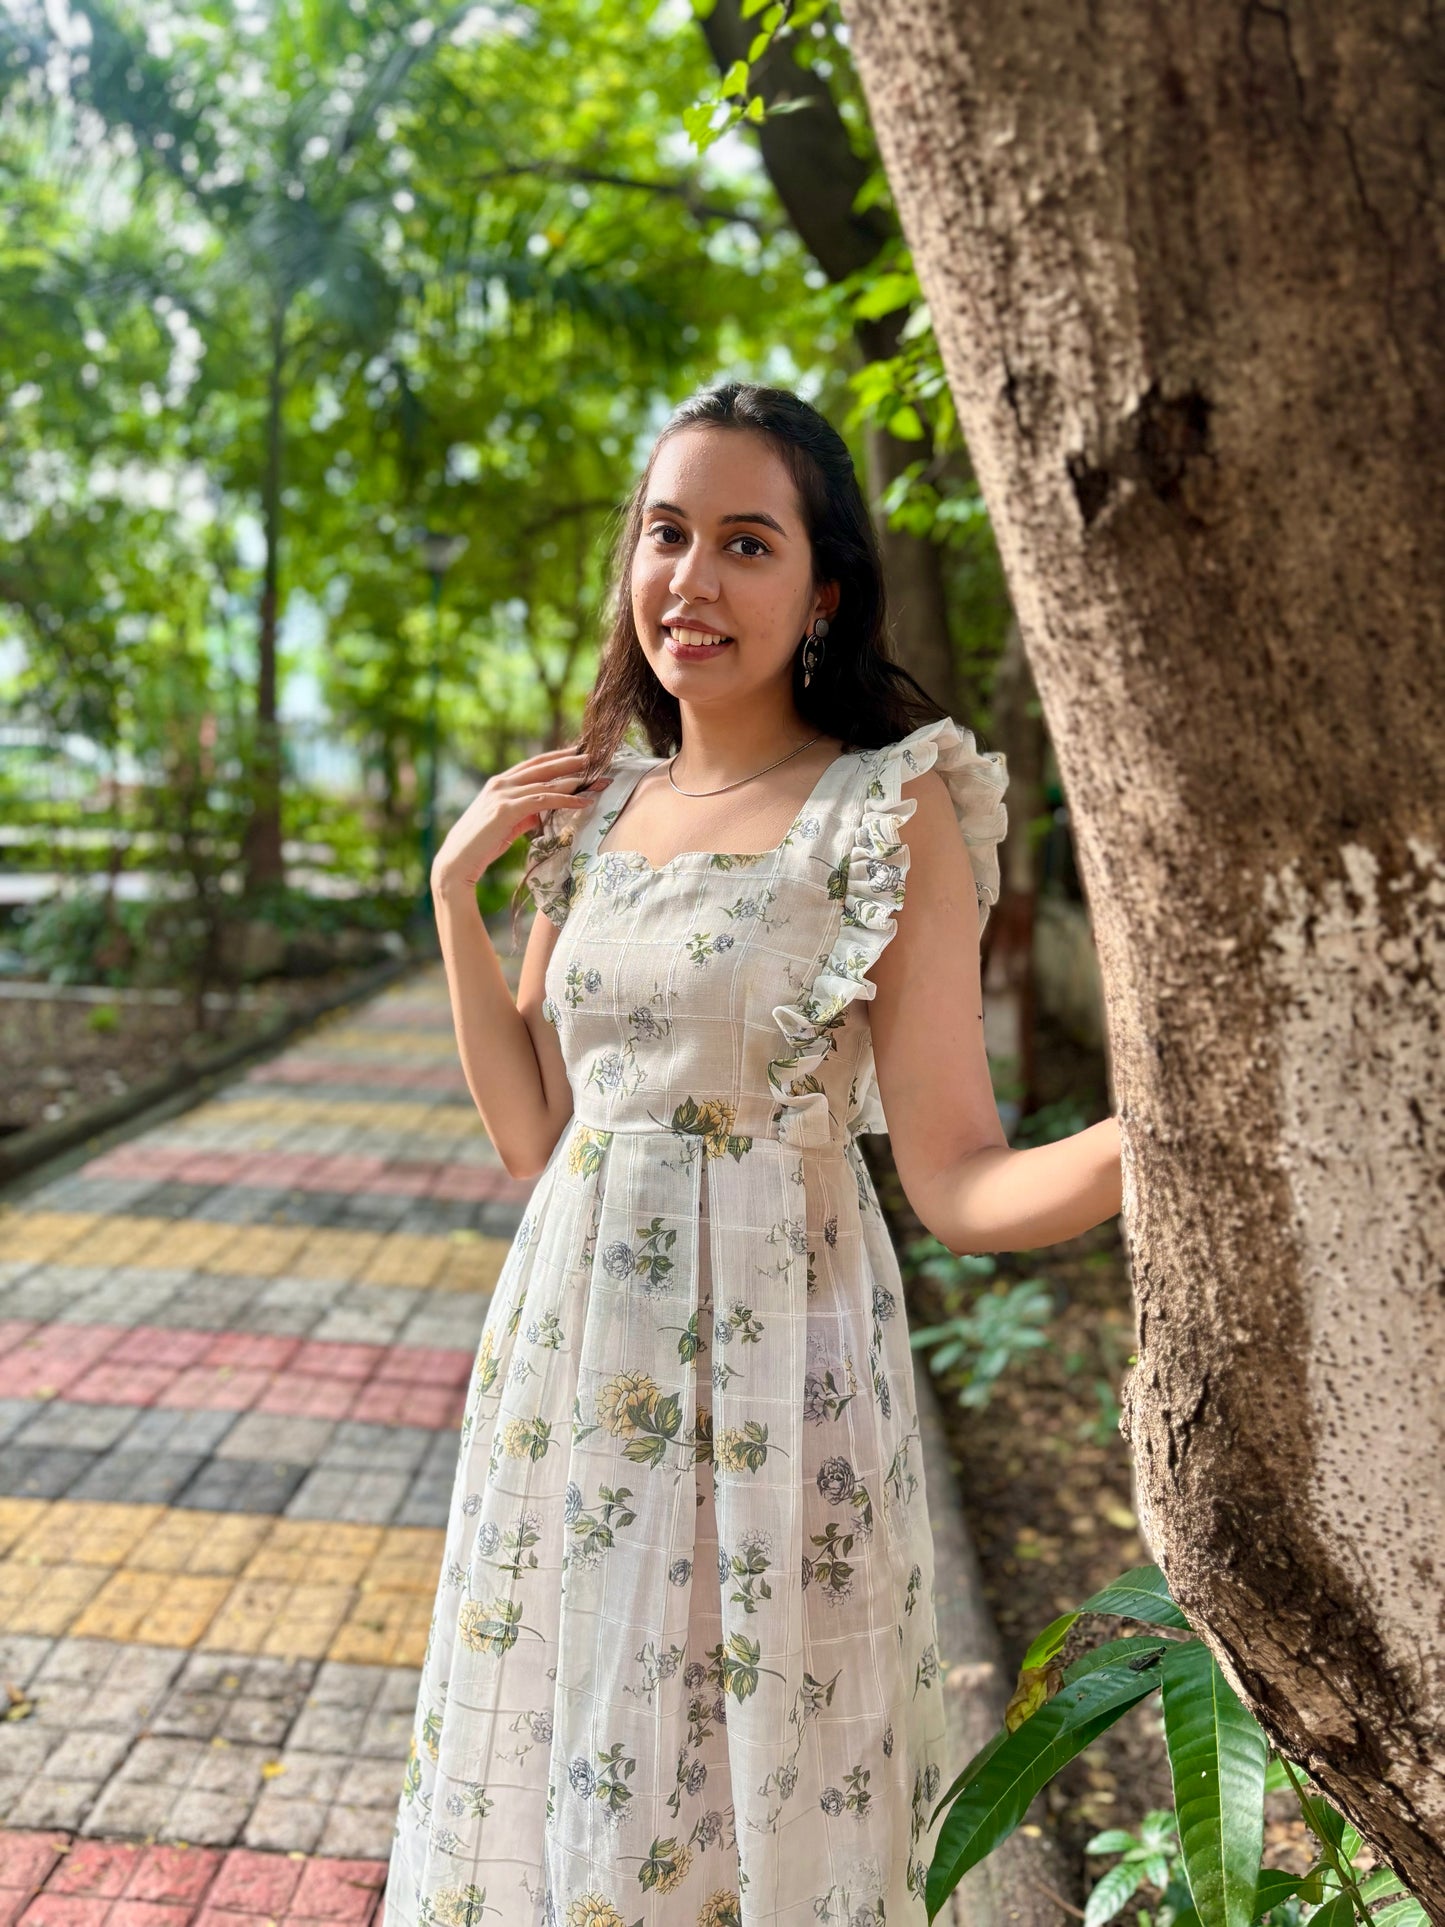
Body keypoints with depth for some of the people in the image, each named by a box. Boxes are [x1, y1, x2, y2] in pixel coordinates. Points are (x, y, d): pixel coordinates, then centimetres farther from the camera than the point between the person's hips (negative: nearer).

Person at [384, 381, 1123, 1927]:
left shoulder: (892, 814, -10)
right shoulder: (594, 810, 6)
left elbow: (959, 1186, -15)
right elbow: (532, 1136, 6)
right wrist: (453, 891, 0)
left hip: (768, 1368, -5)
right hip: (573, 1355, 5)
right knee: (555, 1780, 21)